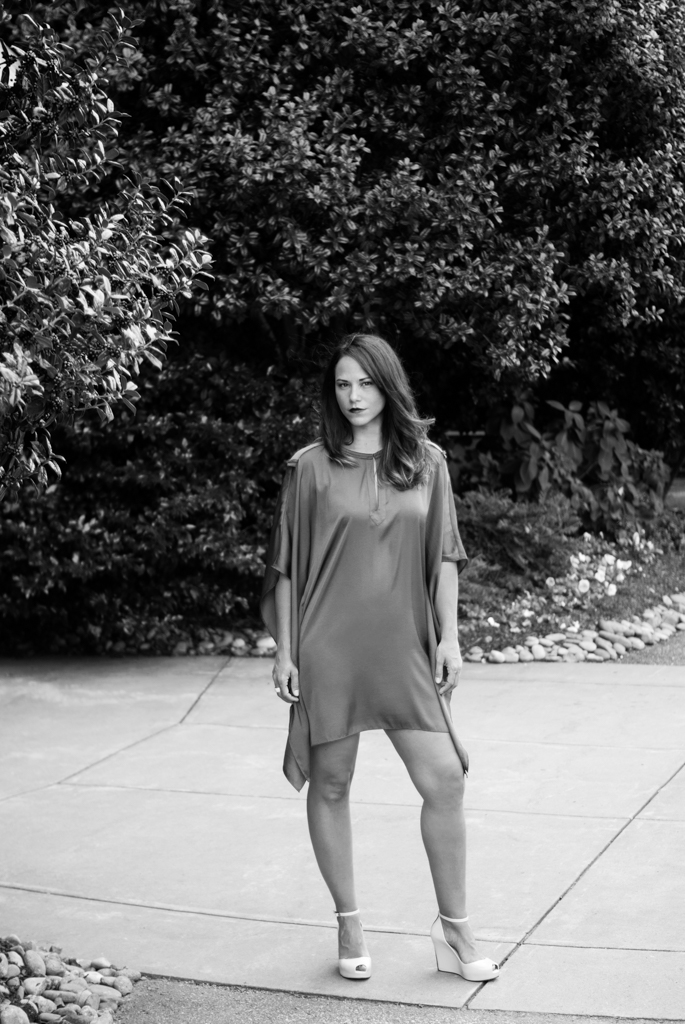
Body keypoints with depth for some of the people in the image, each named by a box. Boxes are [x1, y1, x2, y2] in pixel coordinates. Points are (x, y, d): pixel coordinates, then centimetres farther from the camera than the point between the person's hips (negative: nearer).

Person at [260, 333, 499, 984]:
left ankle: (454, 929, 10)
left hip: (403, 649, 2)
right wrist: (285, 652, -1)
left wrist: (448, 636, 0)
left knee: (444, 780, -4)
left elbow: (443, 557, 8)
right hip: (329, 649, -1)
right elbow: (286, 567, 2)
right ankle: (348, 927, 21)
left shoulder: (426, 463, 7)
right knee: (330, 785, 5)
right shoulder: (310, 468, 0)